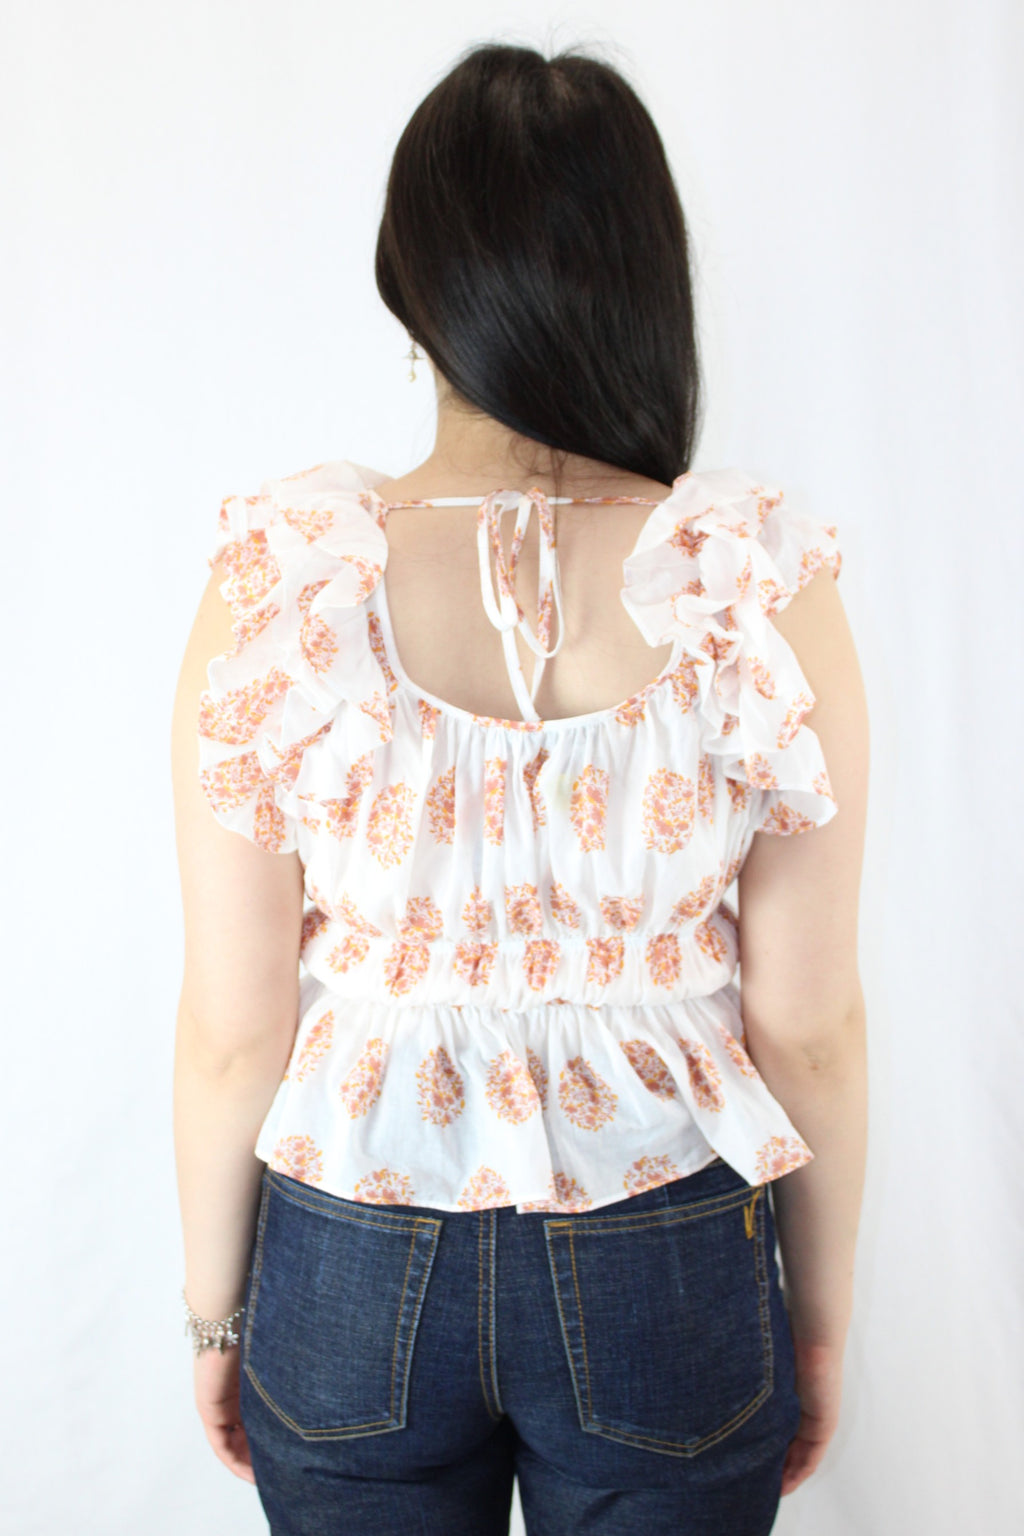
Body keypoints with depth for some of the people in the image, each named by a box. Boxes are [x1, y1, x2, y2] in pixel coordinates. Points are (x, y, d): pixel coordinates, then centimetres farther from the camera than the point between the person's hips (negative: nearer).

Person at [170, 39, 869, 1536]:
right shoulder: (767, 593, -18)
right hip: (666, 1285, 0)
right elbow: (809, 1023, -10)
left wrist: (216, 1305, 6)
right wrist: (822, 1311, 7)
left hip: (350, 1266, 1)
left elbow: (232, 1025, -11)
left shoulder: (274, 587, -18)